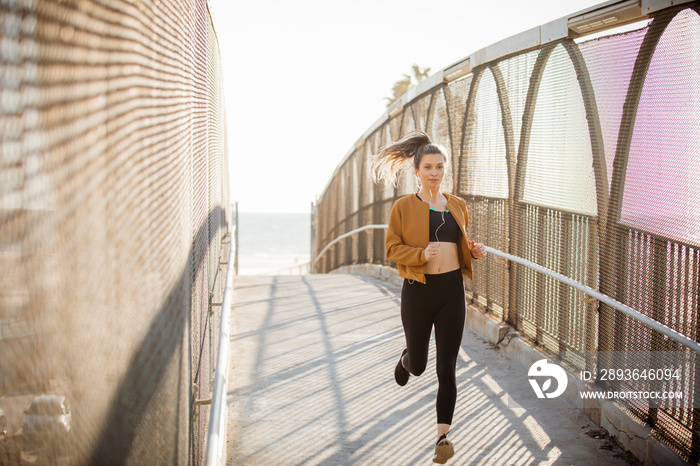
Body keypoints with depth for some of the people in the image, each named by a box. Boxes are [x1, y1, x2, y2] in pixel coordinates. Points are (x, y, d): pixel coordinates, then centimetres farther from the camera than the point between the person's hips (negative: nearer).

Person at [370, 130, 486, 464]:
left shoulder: (457, 206, 9)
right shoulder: (404, 206, -3)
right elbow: (392, 249, -5)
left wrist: (475, 250, 0)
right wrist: (421, 253, -23)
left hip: (452, 290, 2)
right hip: (418, 290, -2)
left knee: (446, 367, -4)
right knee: (419, 365, 13)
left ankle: (443, 436, 3)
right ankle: (406, 359, 52)